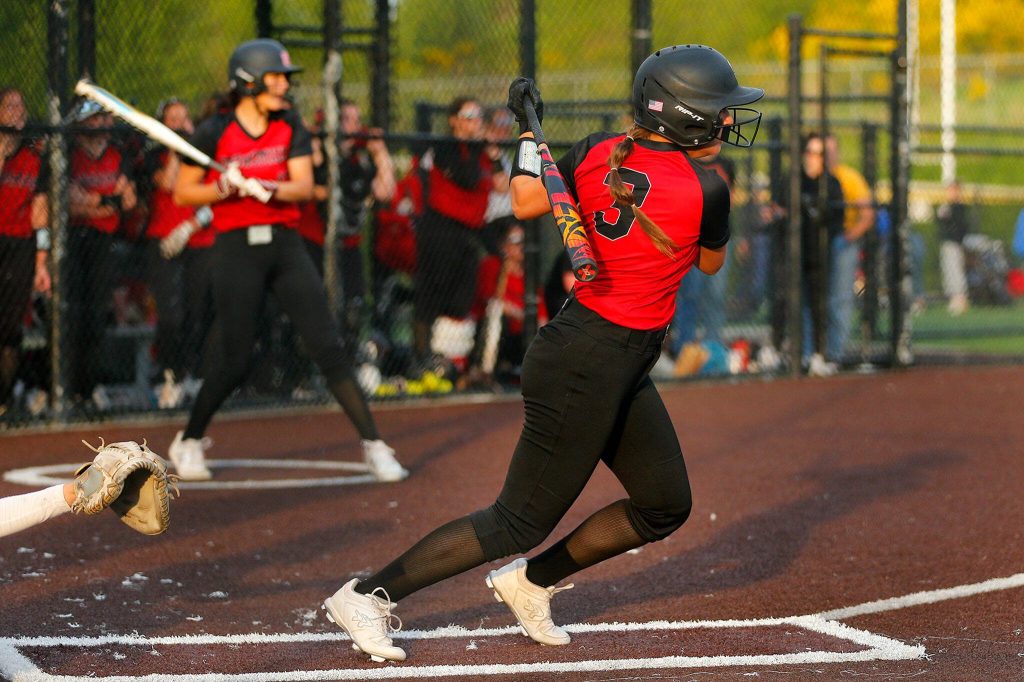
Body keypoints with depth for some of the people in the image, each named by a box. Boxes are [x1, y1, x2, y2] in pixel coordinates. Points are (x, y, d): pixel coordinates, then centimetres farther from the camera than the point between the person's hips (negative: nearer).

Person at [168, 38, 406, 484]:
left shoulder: (290, 126, 7)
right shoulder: (214, 133, -4)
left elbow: (304, 188, -2)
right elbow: (182, 194, 1)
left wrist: (264, 188, -20)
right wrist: (224, 188, -16)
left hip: (286, 246, 3)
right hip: (237, 249, -3)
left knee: (329, 350, -4)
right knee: (234, 363, -3)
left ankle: (373, 445, -2)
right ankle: (188, 443, 19)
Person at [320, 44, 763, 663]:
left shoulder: (600, 153, 0)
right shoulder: (706, 189, -17)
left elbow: (526, 202, 6)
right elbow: (711, 262, 2)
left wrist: (529, 128, 19)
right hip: (588, 371, -9)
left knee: (666, 506, 18)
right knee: (521, 522, -1)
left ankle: (532, 582, 28)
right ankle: (370, 594, 2)